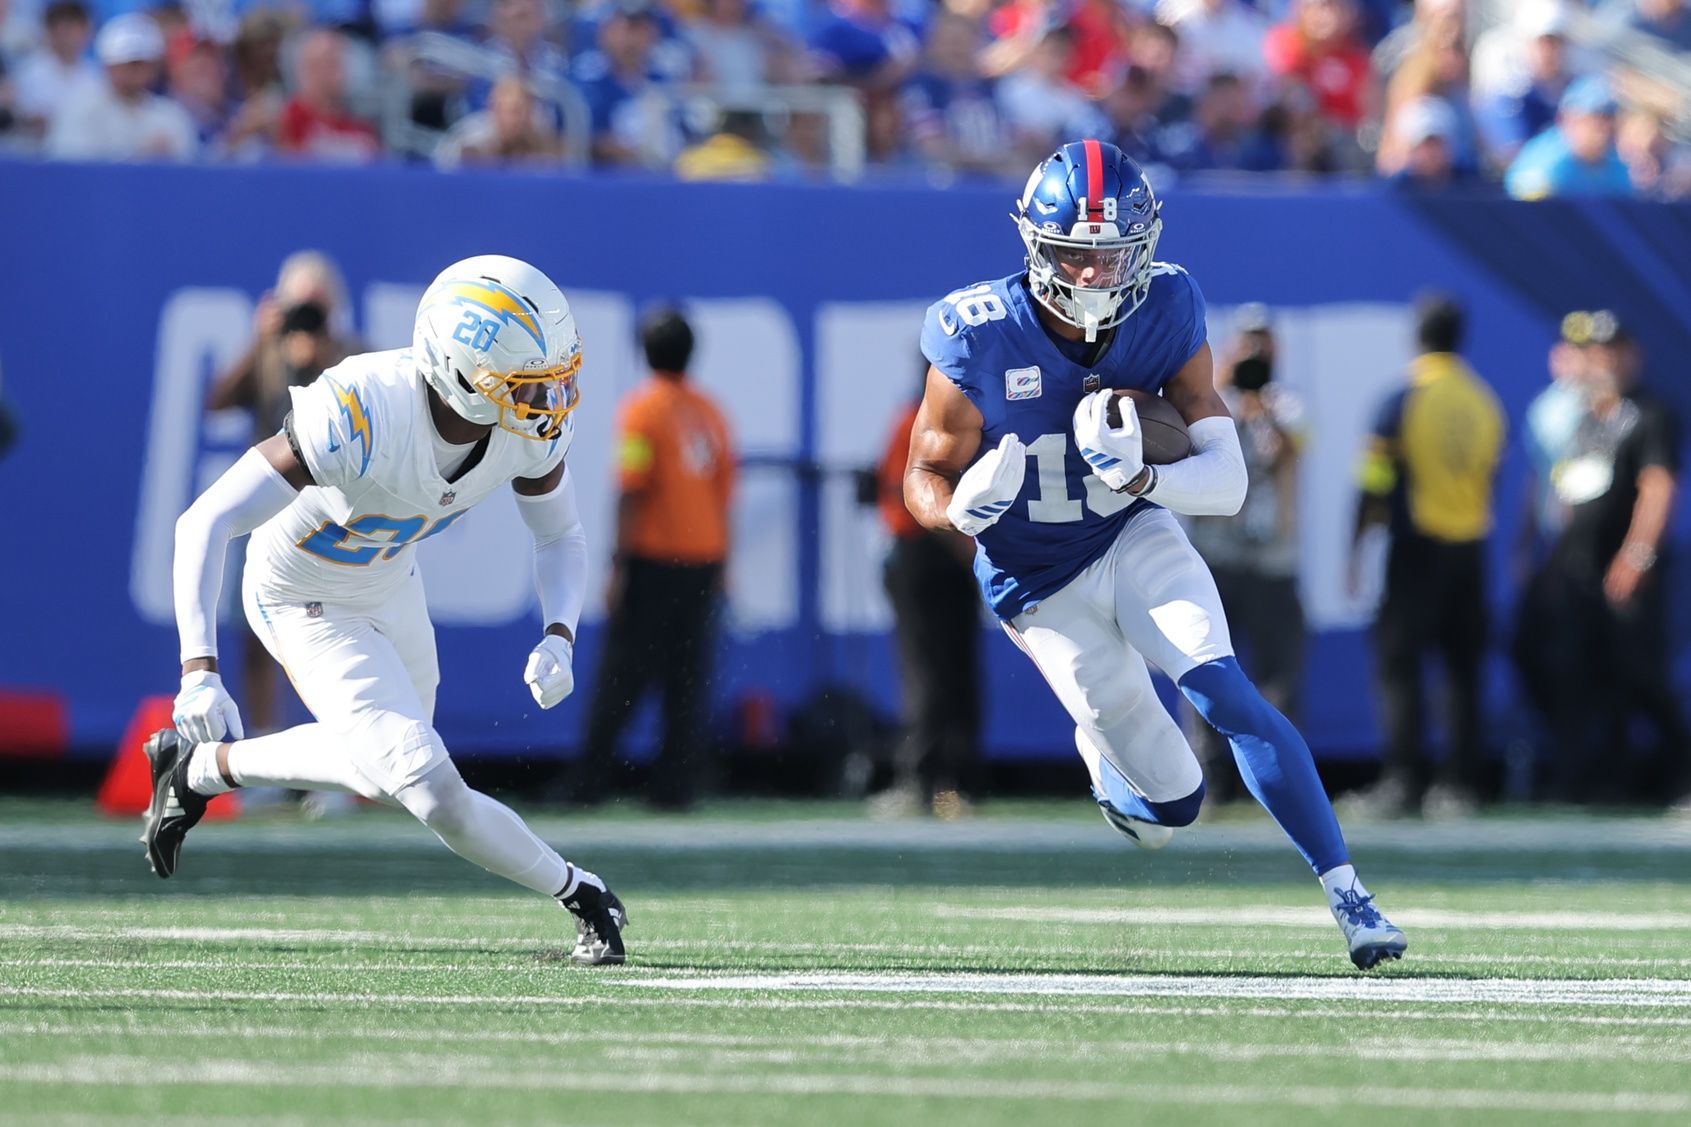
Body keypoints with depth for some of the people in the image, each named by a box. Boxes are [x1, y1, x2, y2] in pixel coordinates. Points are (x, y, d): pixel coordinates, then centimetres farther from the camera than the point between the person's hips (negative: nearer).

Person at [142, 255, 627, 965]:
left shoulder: (536, 422, -21)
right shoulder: (362, 417, -40)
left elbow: (560, 538, -2)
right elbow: (204, 524, -39)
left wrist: (559, 637, -22)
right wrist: (199, 671, -48)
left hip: (388, 584, 7)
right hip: (305, 604, -7)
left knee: (385, 774, 26)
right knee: (429, 787, -17)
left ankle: (202, 768, 44)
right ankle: (581, 896, 4)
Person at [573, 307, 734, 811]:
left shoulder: (642, 408, -7)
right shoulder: (708, 410, 11)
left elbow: (633, 491, -13)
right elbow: (723, 490, 13)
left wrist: (619, 566, -13)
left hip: (653, 557, -5)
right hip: (704, 559, 5)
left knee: (622, 673, -4)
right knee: (688, 675, 6)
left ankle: (586, 782, -5)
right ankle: (676, 785, 1)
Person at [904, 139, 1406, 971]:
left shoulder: (1165, 316, -16)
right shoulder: (980, 340, -21)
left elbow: (1229, 482, -16)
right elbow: (925, 480, -9)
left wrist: (1141, 477, -36)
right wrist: (964, 509, -33)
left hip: (1135, 537, 2)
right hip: (1041, 584, -1)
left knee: (1224, 693, -24)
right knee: (1171, 804, -3)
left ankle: (1346, 894, -17)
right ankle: (1099, 747, 36)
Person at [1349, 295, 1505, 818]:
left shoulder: (1403, 400, -8)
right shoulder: (1484, 402, 6)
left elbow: (1374, 485, -8)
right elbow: (1490, 480, 12)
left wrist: (1355, 550, -2)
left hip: (1417, 548, -5)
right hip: (1470, 549, 5)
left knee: (1399, 662, -2)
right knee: (1464, 669, 7)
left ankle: (1404, 779, -10)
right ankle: (1460, 782, 5)